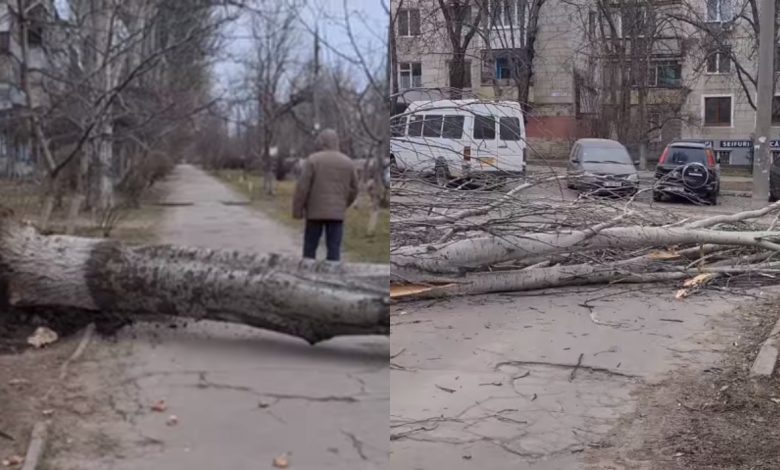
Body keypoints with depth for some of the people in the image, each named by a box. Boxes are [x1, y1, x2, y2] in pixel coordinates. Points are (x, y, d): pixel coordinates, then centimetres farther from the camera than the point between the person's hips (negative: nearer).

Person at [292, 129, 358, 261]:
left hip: (315, 211, -2)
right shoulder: (347, 162, 6)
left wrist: (297, 210, -4)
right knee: (334, 249, 1)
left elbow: (302, 187, -10)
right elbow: (353, 189, 11)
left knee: (310, 247, 7)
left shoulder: (312, 160, -5)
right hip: (336, 213, 2)